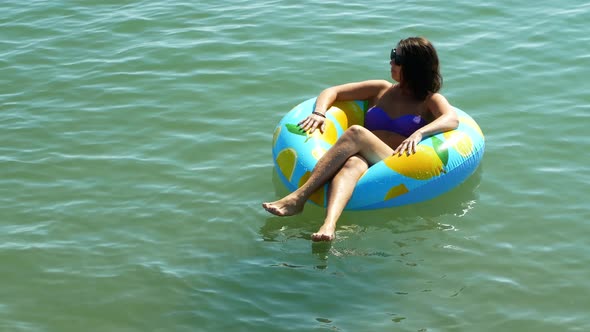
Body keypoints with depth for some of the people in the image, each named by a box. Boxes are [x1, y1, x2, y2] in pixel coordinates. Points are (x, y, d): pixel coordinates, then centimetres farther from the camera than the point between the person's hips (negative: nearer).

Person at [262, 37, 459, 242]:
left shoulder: (430, 100, 13)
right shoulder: (382, 90, 25)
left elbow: (452, 119, -10)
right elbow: (332, 92, 24)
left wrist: (419, 133, -29)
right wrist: (319, 113, 1)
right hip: (365, 160, 4)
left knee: (356, 133, -31)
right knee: (352, 163, -35)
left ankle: (298, 198, -39)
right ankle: (329, 224, -64)